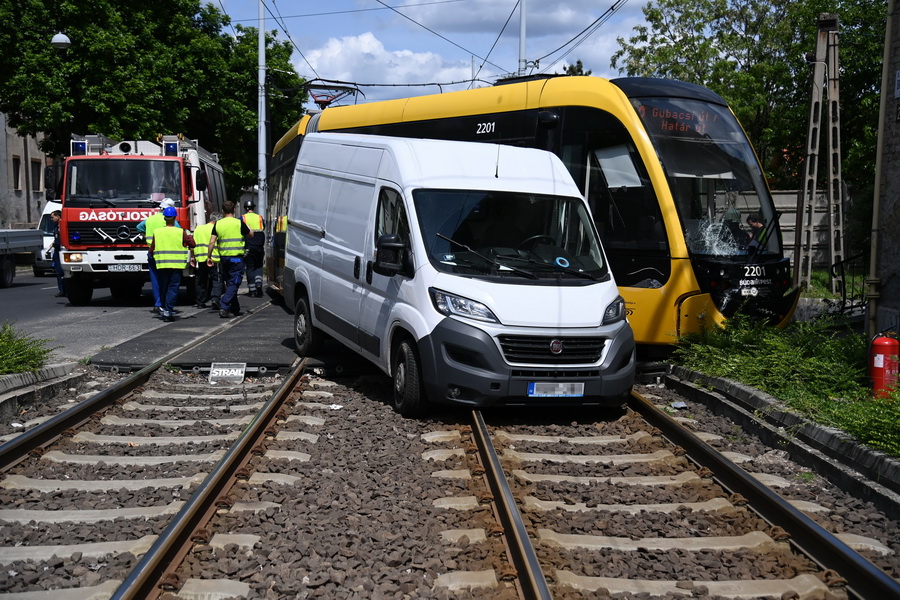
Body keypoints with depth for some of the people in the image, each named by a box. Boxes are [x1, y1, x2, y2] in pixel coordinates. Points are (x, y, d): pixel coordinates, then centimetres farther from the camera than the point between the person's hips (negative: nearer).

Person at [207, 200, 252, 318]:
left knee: (228, 283, 16)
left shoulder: (217, 224, 3)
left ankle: (235, 309, 23)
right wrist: (247, 227, 25)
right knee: (234, 283, -4)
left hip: (223, 257, 5)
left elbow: (212, 242, 0)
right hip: (236, 257, -5)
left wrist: (209, 257, 7)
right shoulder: (239, 223, -7)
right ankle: (224, 307, -18)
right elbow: (251, 235, 6)